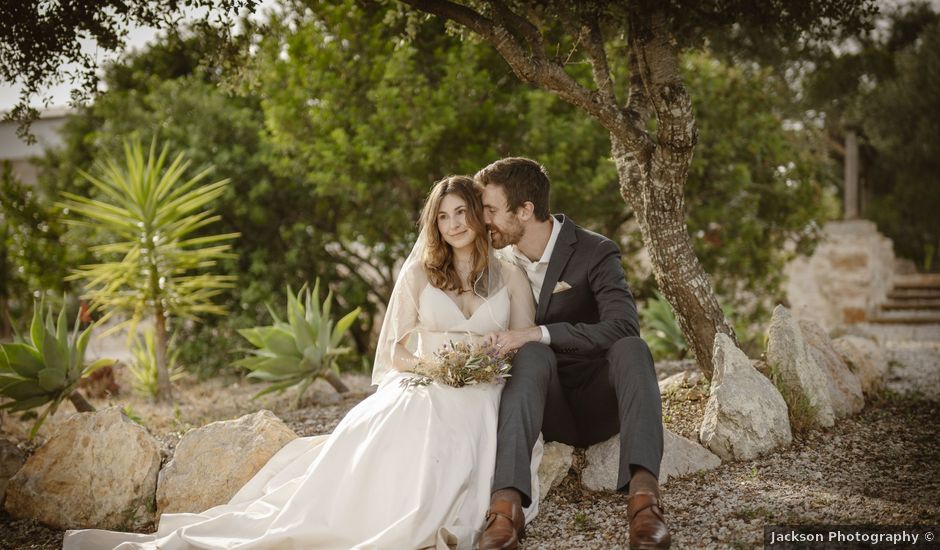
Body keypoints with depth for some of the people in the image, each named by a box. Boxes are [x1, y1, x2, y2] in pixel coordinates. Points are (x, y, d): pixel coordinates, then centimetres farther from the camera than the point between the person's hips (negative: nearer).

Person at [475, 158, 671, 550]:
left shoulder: (596, 253, -9)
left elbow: (623, 326, -25)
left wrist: (540, 333, -32)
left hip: (597, 400, -2)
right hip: (546, 409, 2)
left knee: (631, 348, -33)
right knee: (533, 354, -31)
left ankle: (642, 493, -50)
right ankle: (507, 502, -49)